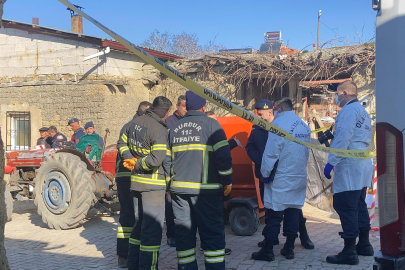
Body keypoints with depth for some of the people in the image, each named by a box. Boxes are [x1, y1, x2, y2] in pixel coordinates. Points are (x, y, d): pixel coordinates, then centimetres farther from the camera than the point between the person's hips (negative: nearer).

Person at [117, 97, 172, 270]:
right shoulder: (159, 130, -19)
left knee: (139, 224, 20)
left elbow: (122, 144, 17)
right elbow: (157, 158, -28)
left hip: (136, 181, 9)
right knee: (152, 229, -3)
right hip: (153, 184, -9)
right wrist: (138, 164, -13)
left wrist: (130, 160, 5)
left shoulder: (135, 123, 7)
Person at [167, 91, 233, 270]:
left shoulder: (174, 129, 12)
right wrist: (227, 181, -1)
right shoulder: (210, 124, -5)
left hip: (179, 188, 5)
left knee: (183, 234, 10)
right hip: (205, 189, -5)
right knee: (212, 234, 1)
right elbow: (223, 155, -11)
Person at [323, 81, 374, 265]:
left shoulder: (349, 110, -11)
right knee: (359, 206, 16)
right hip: (362, 166, 10)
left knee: (346, 207, -10)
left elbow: (344, 138, -21)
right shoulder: (363, 111, 20)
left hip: (349, 166, -10)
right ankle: (364, 245, 23)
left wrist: (331, 162, -21)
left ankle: (349, 252, -10)